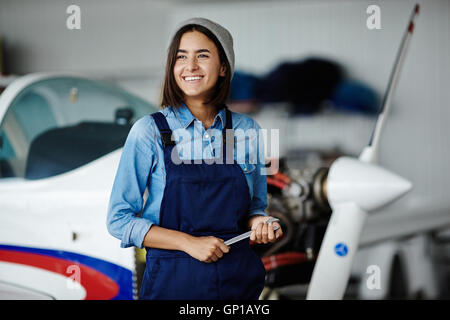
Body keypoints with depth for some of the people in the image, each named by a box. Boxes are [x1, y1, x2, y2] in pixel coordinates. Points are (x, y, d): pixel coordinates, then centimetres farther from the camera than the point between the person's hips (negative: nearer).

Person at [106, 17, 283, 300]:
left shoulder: (248, 130, 2)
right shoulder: (149, 131, -6)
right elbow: (119, 220, -5)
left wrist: (259, 223, -8)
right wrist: (189, 243, -15)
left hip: (239, 277, 3)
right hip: (173, 279, -2)